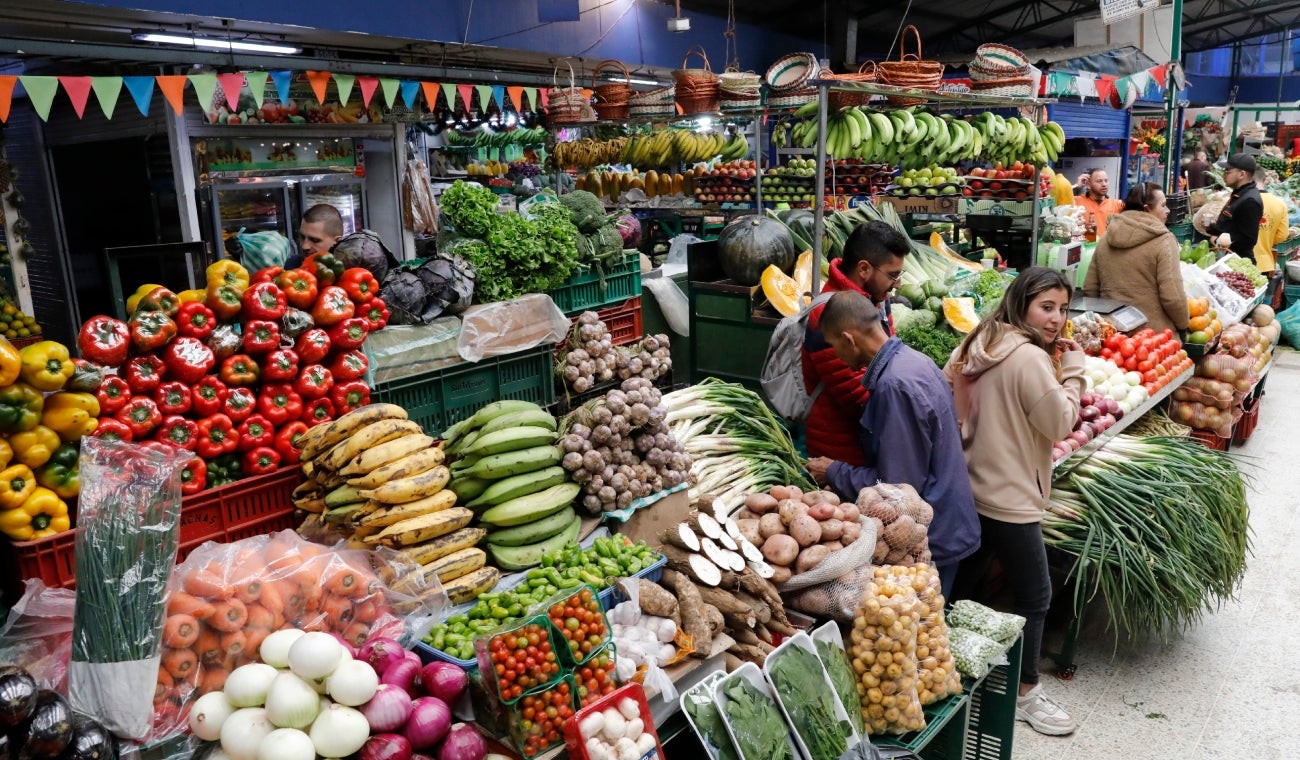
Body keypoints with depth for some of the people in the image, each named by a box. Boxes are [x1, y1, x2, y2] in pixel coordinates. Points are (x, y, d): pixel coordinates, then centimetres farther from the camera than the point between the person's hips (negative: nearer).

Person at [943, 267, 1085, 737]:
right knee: (1034, 596, 7)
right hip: (1010, 499, -9)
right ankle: (1026, 693, 21)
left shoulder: (980, 344, 5)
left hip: (972, 490, 9)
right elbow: (1059, 424, -13)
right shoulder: (1030, 358, -20)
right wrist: (1073, 370, -5)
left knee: (961, 585, 19)